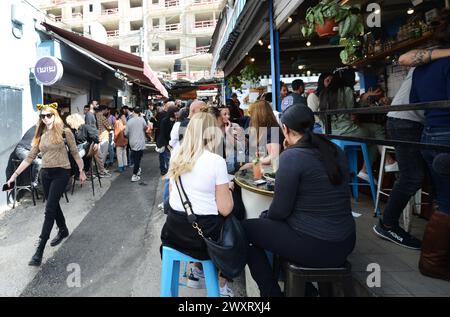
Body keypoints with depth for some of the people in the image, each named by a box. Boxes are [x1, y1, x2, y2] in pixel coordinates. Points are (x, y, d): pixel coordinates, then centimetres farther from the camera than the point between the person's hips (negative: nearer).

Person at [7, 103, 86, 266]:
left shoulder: (64, 132, -4)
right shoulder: (41, 135, 9)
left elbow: (75, 153, 0)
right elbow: (30, 157, 9)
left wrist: (81, 171, 2)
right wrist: (15, 174, 5)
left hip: (61, 173, -5)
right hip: (45, 173, 6)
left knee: (49, 209, -9)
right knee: (54, 205, 17)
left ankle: (40, 249, -6)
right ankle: (63, 230, 41)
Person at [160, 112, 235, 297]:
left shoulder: (176, 157, 1)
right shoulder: (216, 161, -16)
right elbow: (225, 209, -14)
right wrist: (226, 188, 5)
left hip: (174, 229, 6)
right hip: (202, 232, -5)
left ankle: (196, 272, 40)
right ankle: (220, 285, 34)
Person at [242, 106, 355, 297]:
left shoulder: (291, 156, -17)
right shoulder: (336, 152, 5)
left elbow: (280, 210, -15)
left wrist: (265, 216, 7)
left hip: (315, 248, -8)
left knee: (246, 229, 9)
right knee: (269, 222, 30)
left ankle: (271, 293, 19)